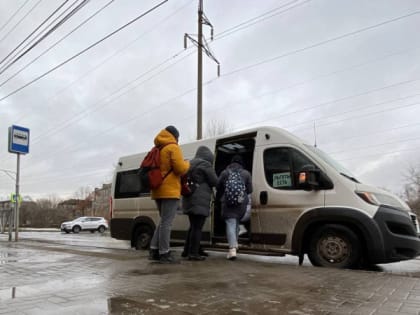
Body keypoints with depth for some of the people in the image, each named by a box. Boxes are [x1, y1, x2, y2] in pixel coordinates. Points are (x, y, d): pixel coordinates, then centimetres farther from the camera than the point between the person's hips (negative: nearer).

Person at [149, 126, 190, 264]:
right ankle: (164, 254, -3)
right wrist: (187, 164, 5)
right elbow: (181, 169, -15)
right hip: (169, 191, -8)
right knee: (166, 222, -6)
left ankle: (154, 251, 14)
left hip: (158, 191, 9)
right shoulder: (173, 148, -7)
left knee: (163, 221, 16)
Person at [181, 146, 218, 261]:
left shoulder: (190, 163, 19)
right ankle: (193, 253, -8)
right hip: (200, 200, -9)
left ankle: (187, 250, 22)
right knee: (197, 227, -7)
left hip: (189, 199, 9)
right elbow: (214, 182, -3)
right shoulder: (205, 164, -7)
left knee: (193, 226, 17)